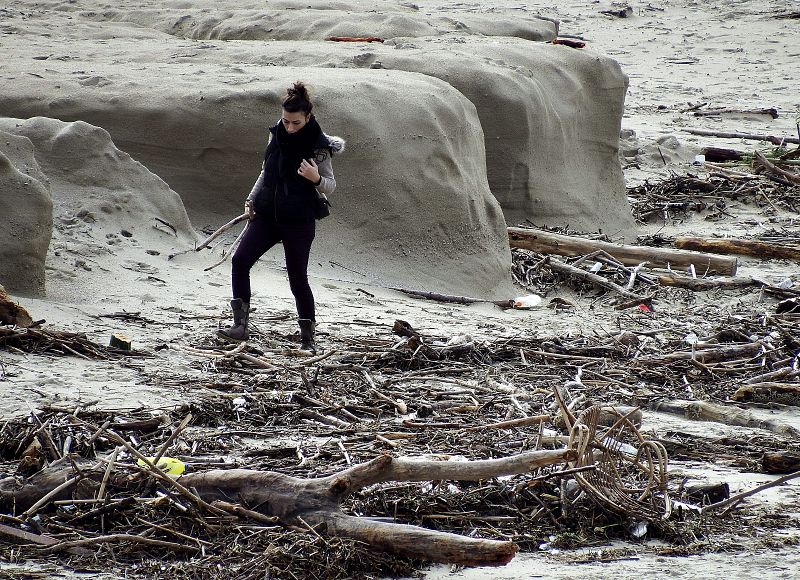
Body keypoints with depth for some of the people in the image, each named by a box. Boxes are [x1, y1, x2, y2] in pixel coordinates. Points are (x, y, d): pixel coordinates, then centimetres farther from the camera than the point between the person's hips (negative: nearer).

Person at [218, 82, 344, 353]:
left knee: (298, 278, -1)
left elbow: (330, 186, -7)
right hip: (266, 214, 5)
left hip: (299, 221, -5)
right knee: (240, 261, -10)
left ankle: (308, 338, 13)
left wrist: (316, 178, -28)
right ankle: (241, 326, -10)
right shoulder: (277, 134, 4)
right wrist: (251, 199, 11)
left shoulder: (318, 145, -12)